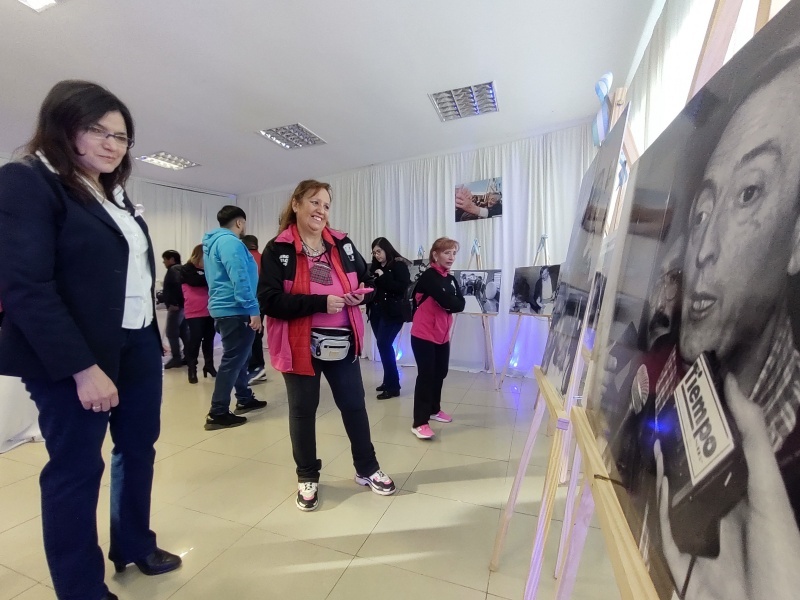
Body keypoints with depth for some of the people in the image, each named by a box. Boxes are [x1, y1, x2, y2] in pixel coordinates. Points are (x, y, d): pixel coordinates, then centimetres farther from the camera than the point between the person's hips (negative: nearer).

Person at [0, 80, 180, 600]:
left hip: (138, 345, 8)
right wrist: (82, 368, -21)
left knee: (139, 448, 16)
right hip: (75, 357, -7)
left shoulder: (115, 195, 15)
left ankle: (135, 546, 37)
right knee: (76, 467, 6)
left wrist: (155, 333, 12)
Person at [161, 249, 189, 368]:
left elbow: (177, 285, -24)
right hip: (184, 305, 10)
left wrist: (172, 303, -23)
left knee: (172, 333, -3)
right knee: (184, 332, 11)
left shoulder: (173, 270, -8)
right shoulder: (182, 269, 20)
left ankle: (176, 358, -1)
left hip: (176, 306, -9)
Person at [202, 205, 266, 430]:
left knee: (238, 357, 19)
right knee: (233, 360, -5)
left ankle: (244, 399, 30)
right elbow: (240, 279, -25)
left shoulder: (213, 242, 17)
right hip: (235, 311, -11)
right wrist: (253, 310, -25)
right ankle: (218, 414, 1)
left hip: (225, 309, 11)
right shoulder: (230, 242, -16)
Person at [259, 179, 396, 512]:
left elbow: (368, 281, 16)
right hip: (300, 345, -3)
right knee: (303, 410, 13)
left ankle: (367, 469, 36)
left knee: (354, 405, 14)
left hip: (342, 343, 4)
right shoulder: (277, 250, -7)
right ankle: (307, 478, 35)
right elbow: (269, 300, -16)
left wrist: (361, 295, -8)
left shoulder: (342, 244, 5)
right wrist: (319, 303, -23)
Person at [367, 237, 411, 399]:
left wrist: (383, 277, -17)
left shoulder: (399, 265, -5)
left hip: (393, 313, -6)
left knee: (383, 344, -12)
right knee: (384, 345, 10)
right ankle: (389, 381, 23)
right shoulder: (375, 266, 12)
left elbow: (403, 287, -17)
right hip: (377, 312, 6)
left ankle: (393, 386, -2)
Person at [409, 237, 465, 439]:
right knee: (426, 375, -7)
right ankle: (419, 423, -1)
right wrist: (452, 303, -6)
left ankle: (434, 409, 35)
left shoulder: (451, 280, 12)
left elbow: (461, 304, -1)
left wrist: (449, 304, -15)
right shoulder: (428, 276, -14)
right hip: (423, 335, -8)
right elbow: (446, 302, -25)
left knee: (440, 373, 16)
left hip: (442, 335, 8)